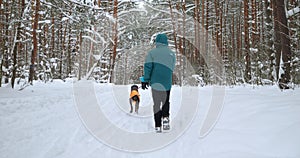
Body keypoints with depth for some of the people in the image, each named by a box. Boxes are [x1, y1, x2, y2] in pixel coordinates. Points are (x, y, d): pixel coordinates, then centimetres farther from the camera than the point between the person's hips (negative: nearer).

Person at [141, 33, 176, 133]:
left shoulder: (152, 52, 1)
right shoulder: (171, 53, 8)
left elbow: (148, 67, -7)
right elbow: (172, 69, 6)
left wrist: (145, 80, -5)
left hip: (155, 82, -1)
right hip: (167, 82, 1)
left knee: (157, 104, 8)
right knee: (166, 101, 21)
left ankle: (158, 126, 8)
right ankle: (165, 117, -2)